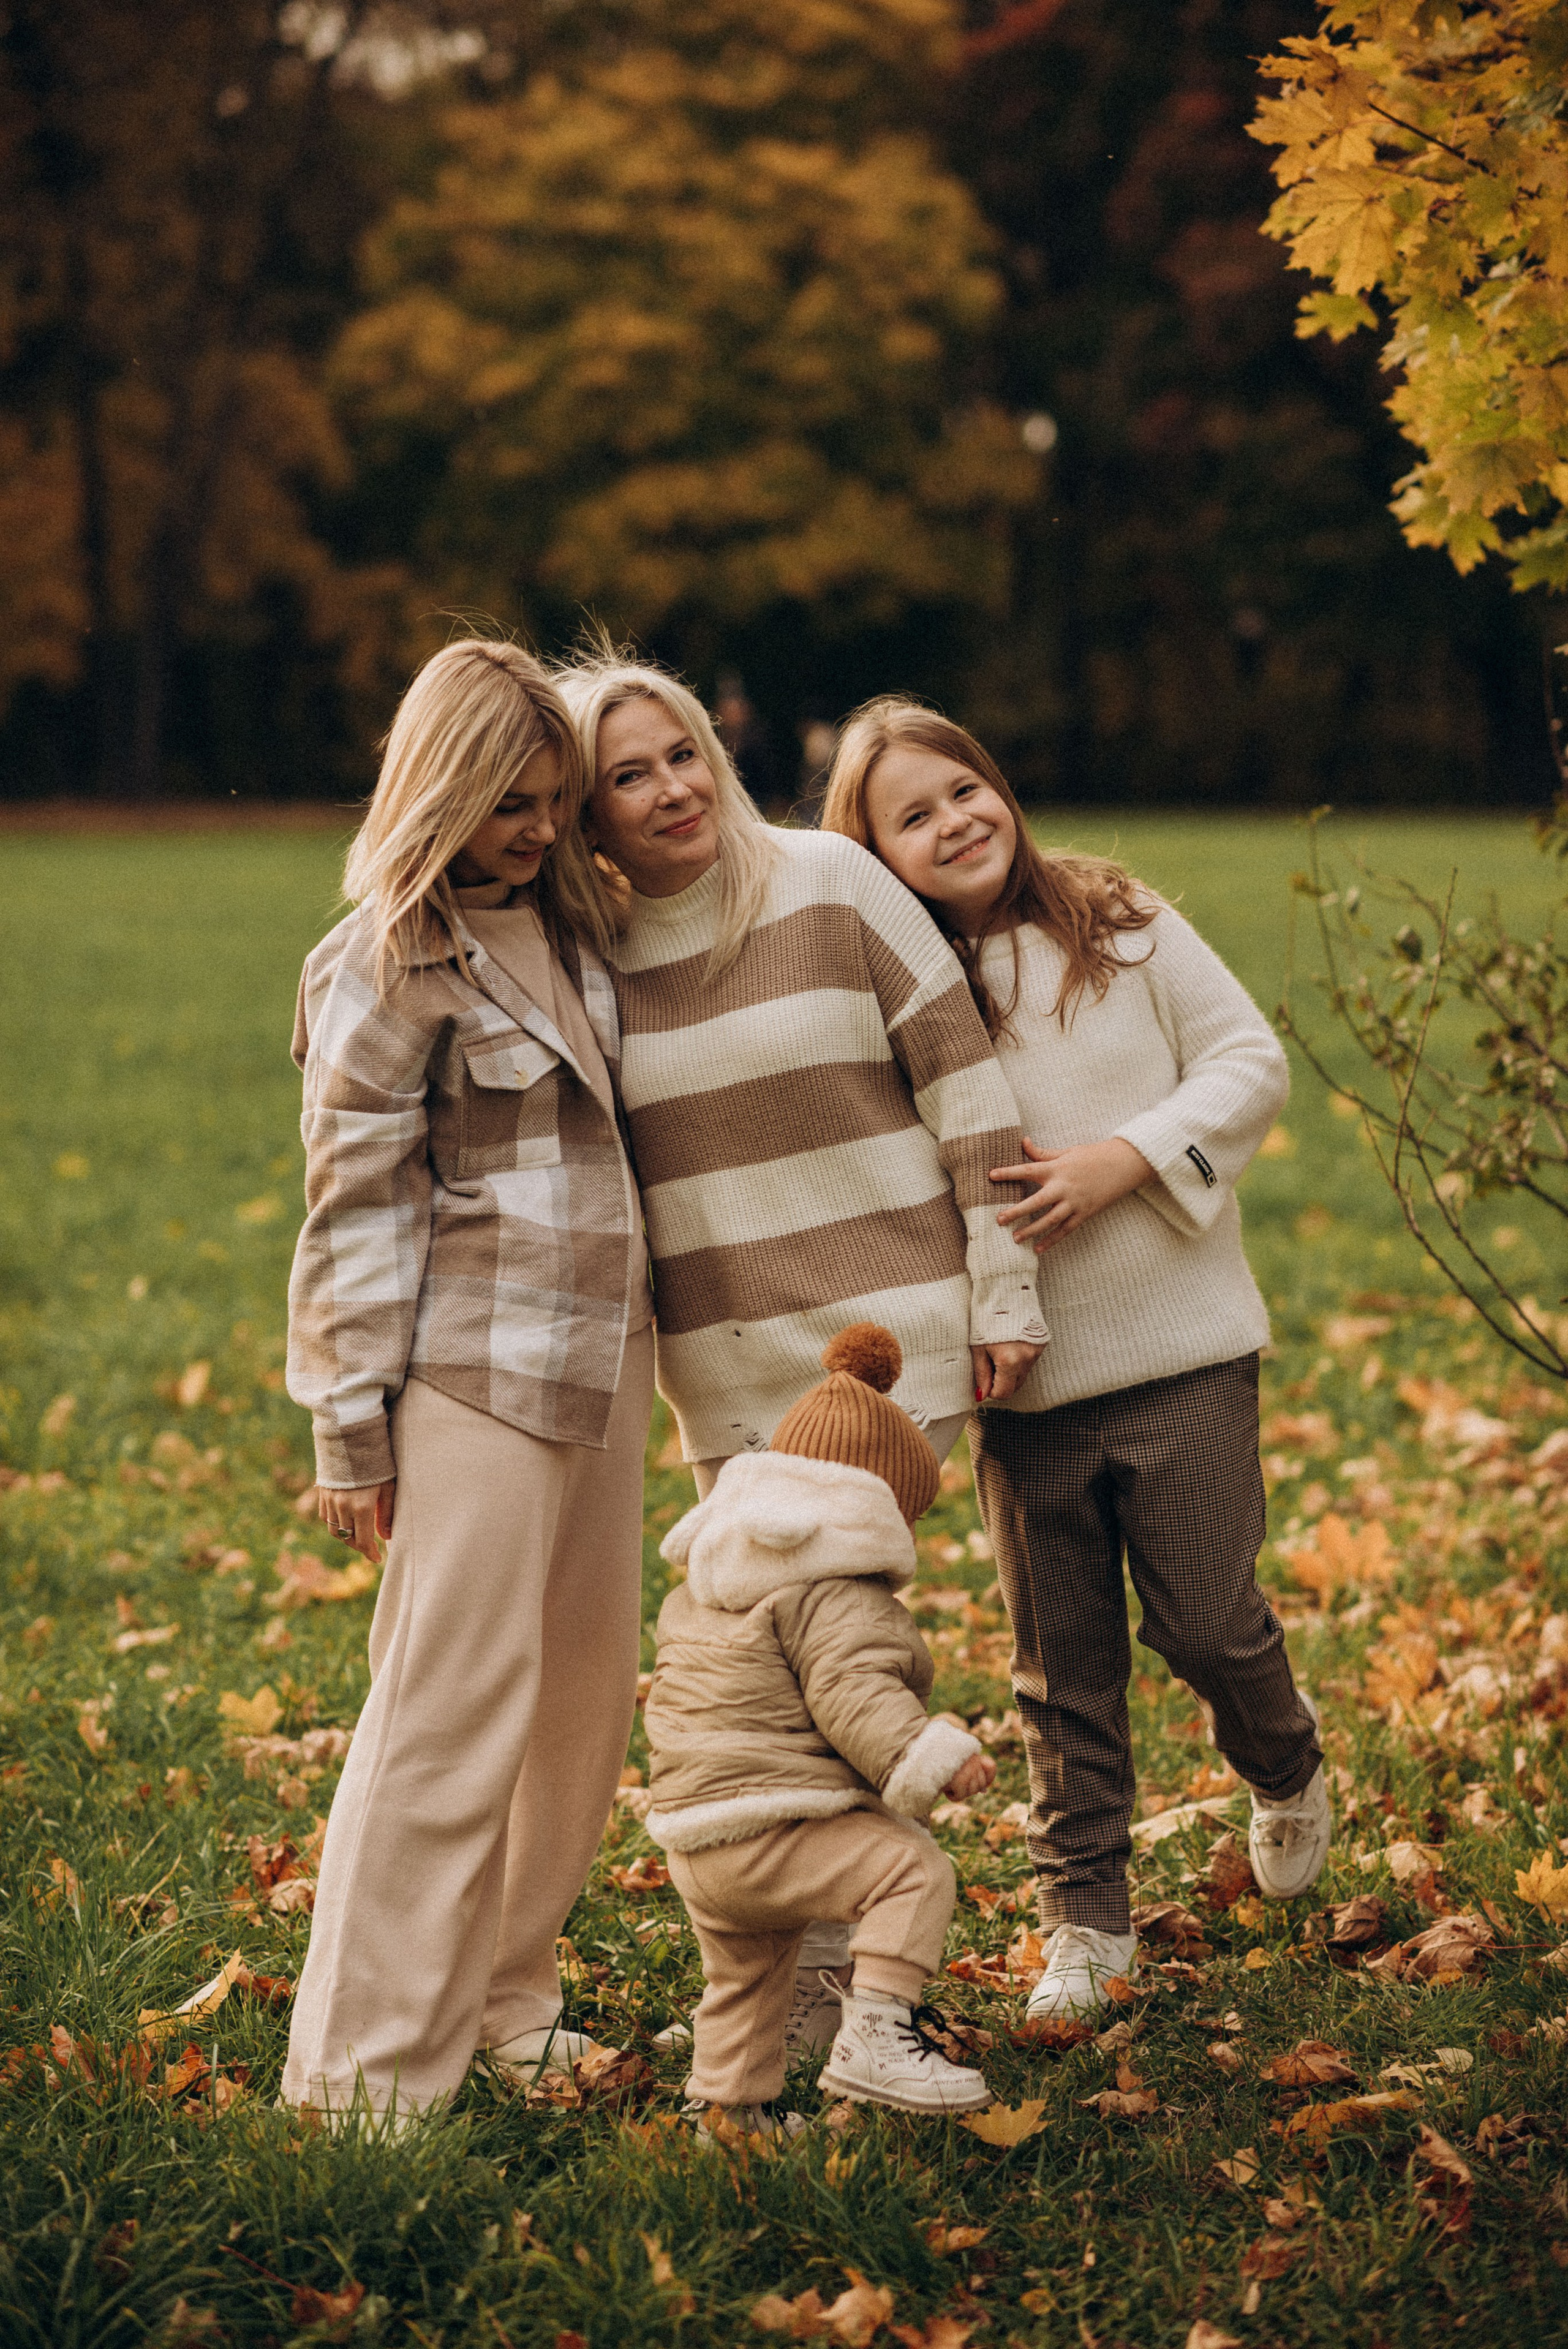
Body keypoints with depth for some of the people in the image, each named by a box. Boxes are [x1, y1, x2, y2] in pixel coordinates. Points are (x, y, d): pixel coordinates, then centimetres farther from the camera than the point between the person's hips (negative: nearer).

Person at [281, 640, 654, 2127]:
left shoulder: (564, 919, 13)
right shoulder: (388, 966, -9)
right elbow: (354, 1211, -11)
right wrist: (351, 1434, -12)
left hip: (600, 1360, 8)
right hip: (474, 1374, -8)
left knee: (587, 1698, 11)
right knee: (452, 1710, -8)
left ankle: (504, 1997, 25)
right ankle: (368, 2065, -1)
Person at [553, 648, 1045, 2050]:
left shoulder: (828, 884, -6)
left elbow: (961, 1074, -3)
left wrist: (1005, 1289, -4)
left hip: (884, 1329, -4)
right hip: (723, 1373, 4)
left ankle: (829, 1981, 1)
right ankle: (854, 1953, 23)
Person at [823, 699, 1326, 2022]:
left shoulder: (1121, 922, -2)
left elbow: (1249, 1060, -1)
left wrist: (1125, 1160, -15)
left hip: (1180, 1346, -1)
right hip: (1021, 1381, 1)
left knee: (1207, 1621, 1)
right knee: (1064, 1673, 8)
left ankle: (1287, 1773, 35)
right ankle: (1086, 1923, 22)